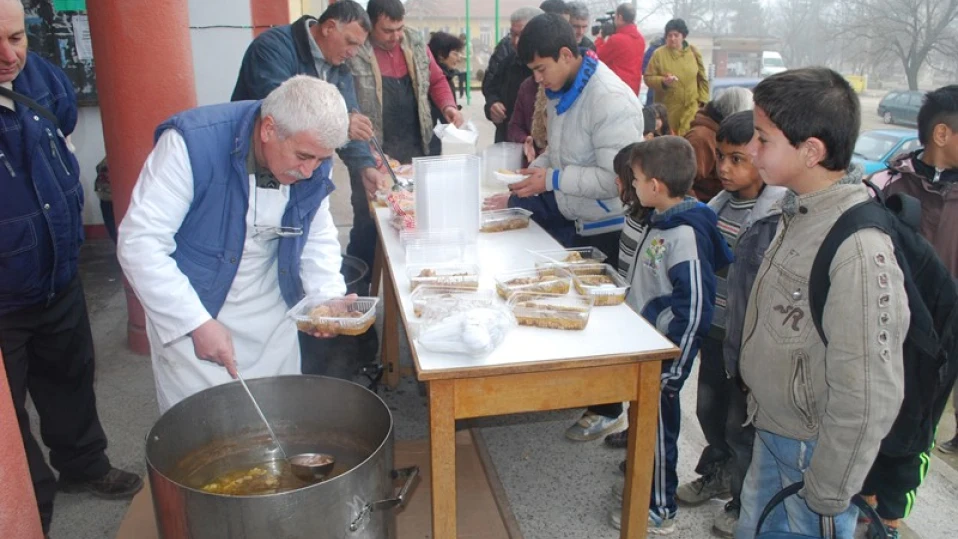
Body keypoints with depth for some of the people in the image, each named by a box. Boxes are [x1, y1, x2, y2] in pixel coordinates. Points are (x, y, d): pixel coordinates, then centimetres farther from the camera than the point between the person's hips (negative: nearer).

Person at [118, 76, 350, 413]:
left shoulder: (313, 160, -10)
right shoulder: (192, 143, -25)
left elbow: (317, 234, 4)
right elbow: (139, 243, -24)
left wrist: (328, 295, -14)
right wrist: (197, 323, -27)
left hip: (271, 317, 4)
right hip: (187, 319, -4)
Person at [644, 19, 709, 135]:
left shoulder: (693, 52, 6)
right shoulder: (659, 53, -2)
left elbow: (702, 78, 12)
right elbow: (648, 78, -1)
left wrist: (702, 99, 7)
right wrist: (663, 81, -20)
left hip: (691, 108, 1)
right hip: (668, 109, -1)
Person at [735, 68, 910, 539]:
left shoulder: (858, 248, -28)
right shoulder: (799, 212, -2)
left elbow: (868, 395, -24)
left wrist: (828, 494, -15)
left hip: (814, 450, -7)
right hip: (771, 430, 8)